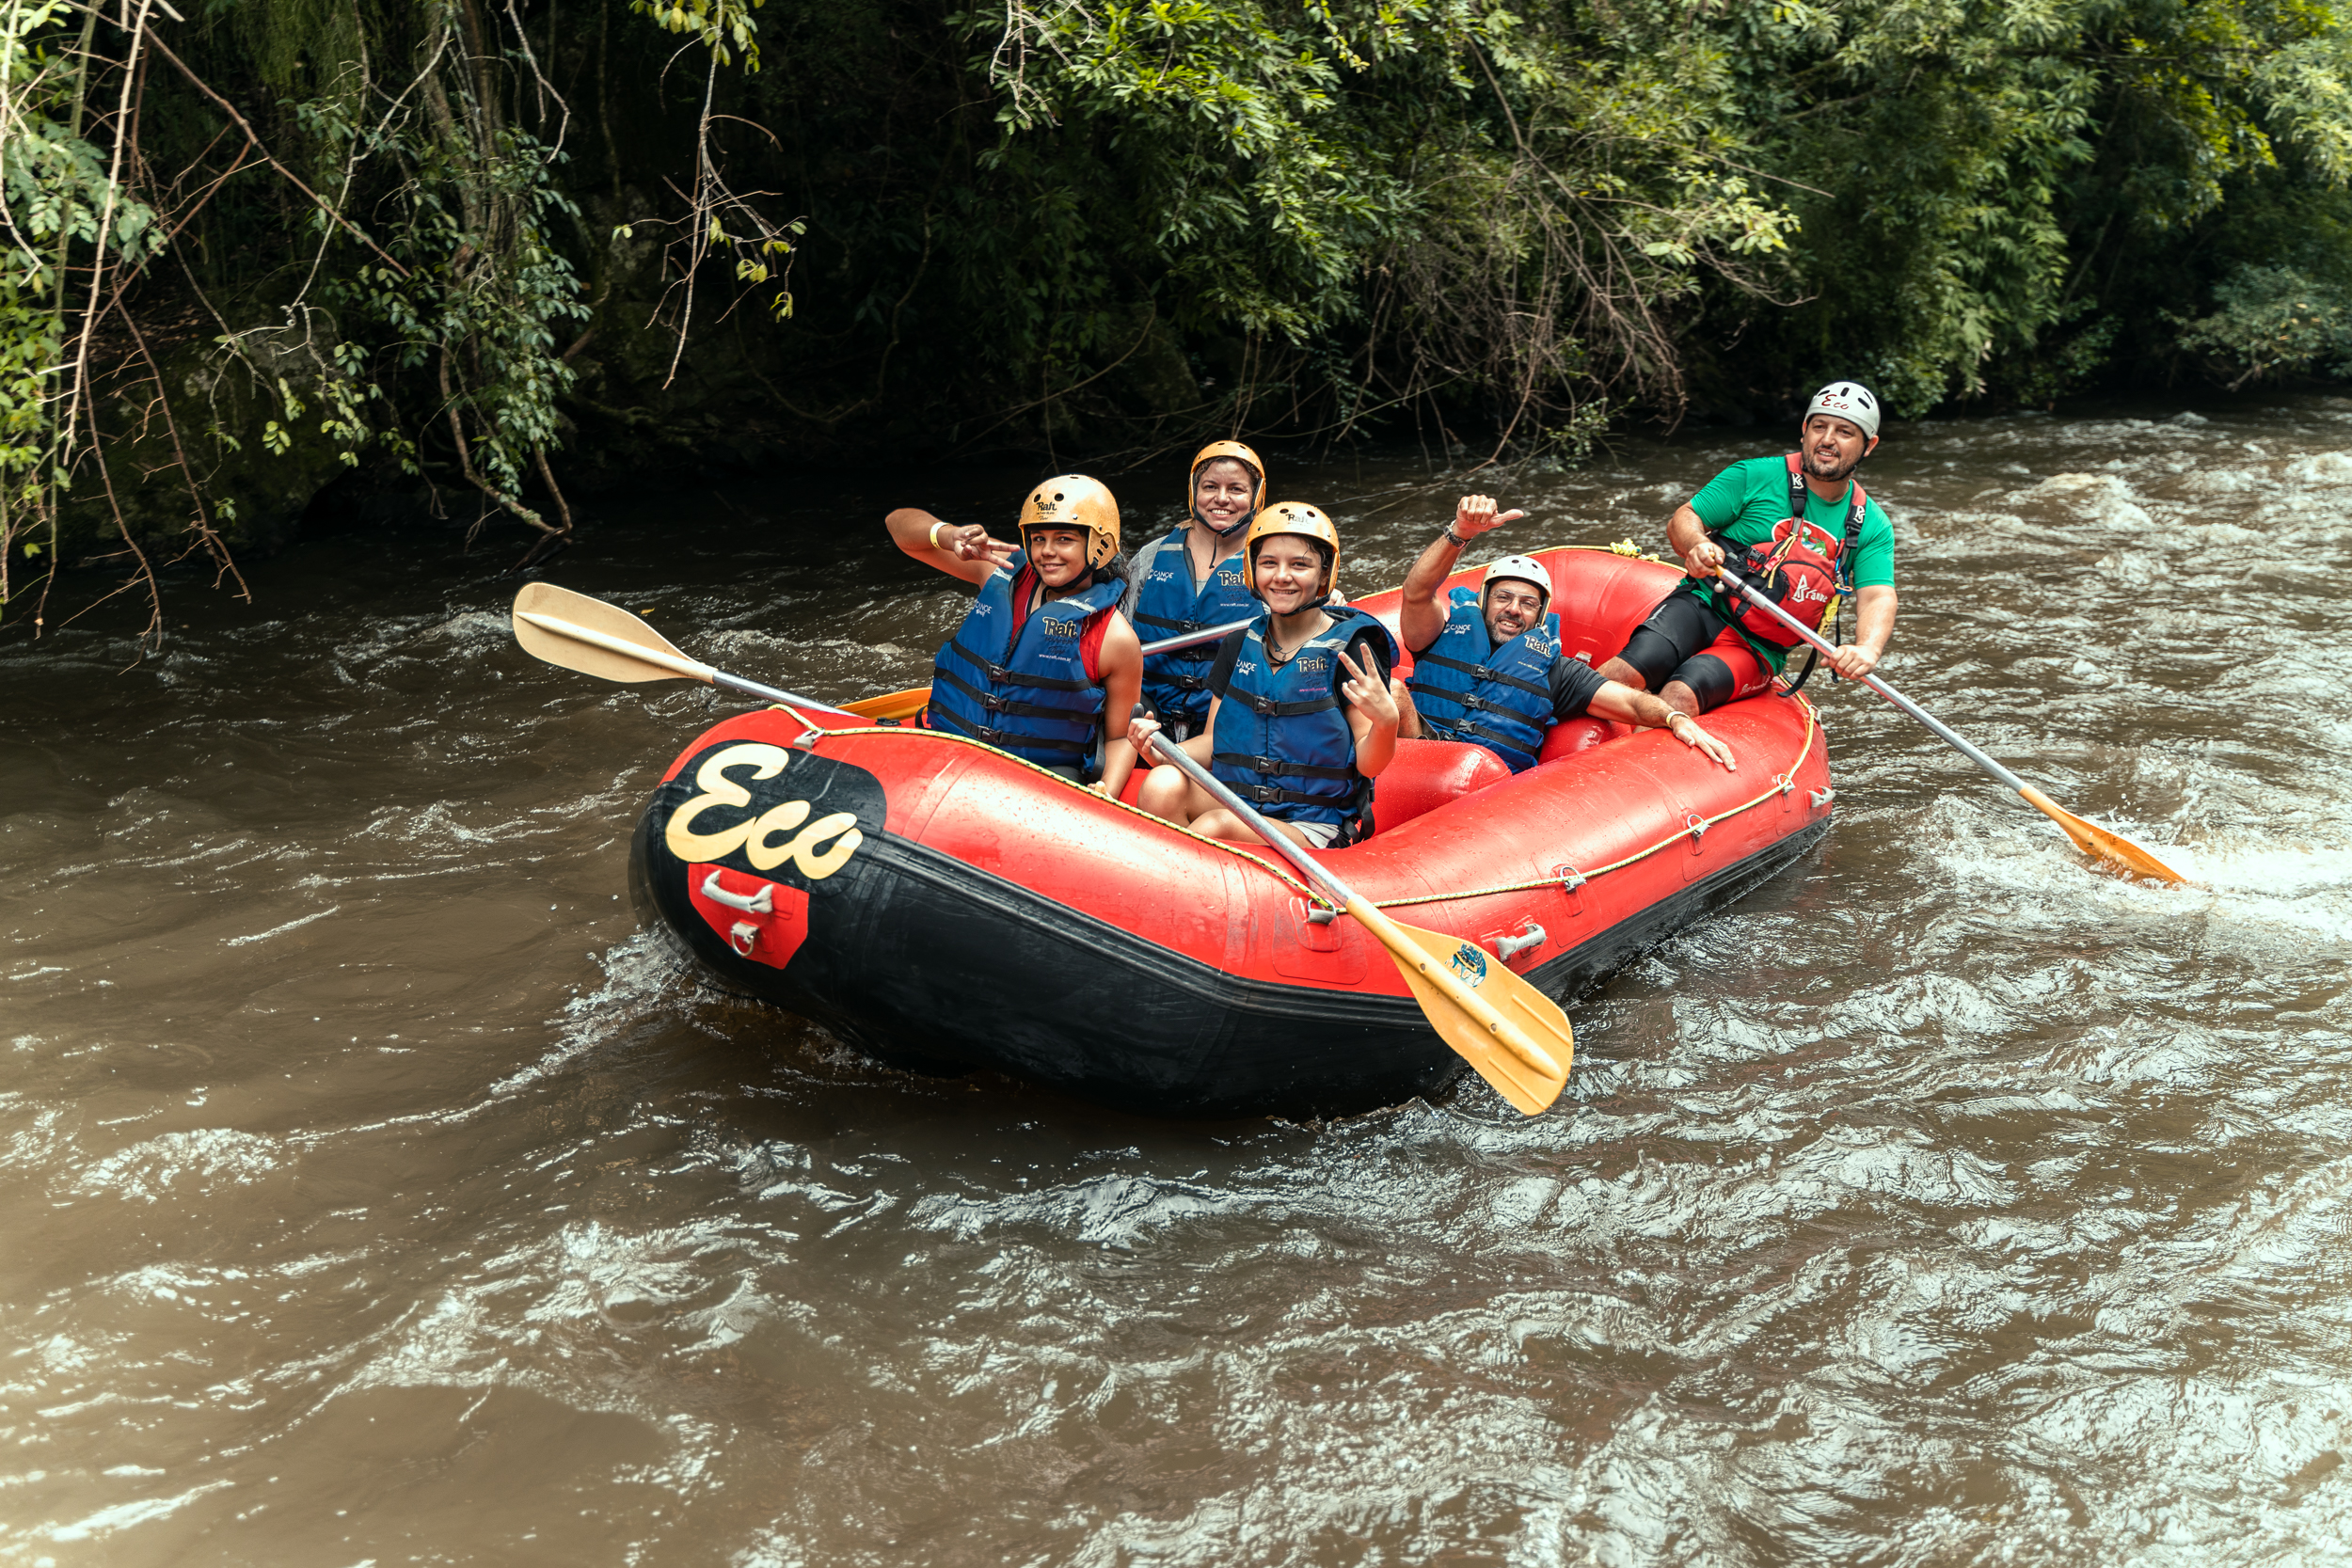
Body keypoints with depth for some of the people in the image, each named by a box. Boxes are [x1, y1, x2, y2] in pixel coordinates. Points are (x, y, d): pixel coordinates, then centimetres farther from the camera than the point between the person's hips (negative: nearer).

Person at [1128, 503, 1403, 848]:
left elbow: (1367, 765, -7)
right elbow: (1214, 743, 12)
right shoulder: (1239, 646, 9)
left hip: (1312, 828, -4)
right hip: (1232, 804, 4)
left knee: (1216, 826, -33)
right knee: (1163, 784, -26)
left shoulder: (1349, 650, -6)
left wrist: (1386, 720, -29)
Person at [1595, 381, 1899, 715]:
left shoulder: (1872, 526, 6)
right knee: (1627, 672, -31)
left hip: (1757, 650, 1)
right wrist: (1696, 545, -24)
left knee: (1680, 697, -31)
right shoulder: (1757, 475, 0)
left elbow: (1878, 598, -6)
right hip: (1702, 607, 0)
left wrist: (1867, 649, -29)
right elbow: (1683, 519, 2)